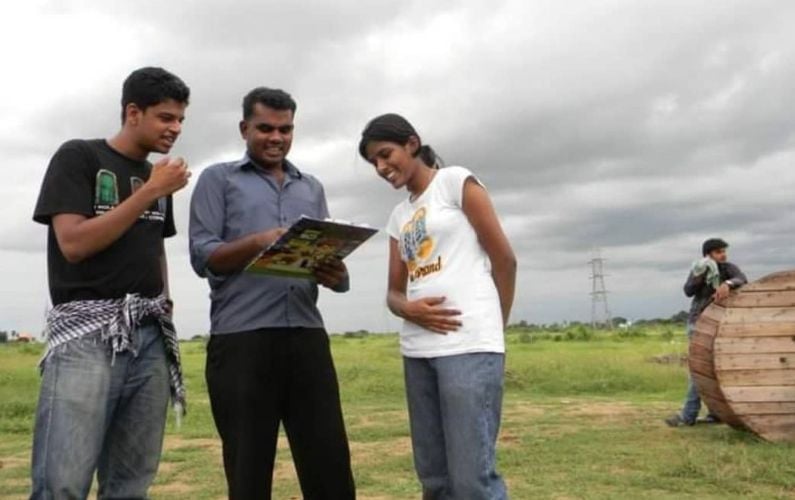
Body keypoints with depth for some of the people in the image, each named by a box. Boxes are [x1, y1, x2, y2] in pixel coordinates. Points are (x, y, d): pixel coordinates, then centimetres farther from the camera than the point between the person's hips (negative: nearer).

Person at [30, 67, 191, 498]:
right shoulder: (78, 157, 0)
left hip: (149, 336, 6)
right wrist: (149, 192, -10)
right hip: (87, 330, -6)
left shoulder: (157, 175, 17)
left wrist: (166, 315, 14)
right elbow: (73, 244, -11)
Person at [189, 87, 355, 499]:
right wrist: (258, 242, -18)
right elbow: (203, 256, -1)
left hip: (307, 338, 4)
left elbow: (329, 259, 17)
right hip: (241, 341, -3)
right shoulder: (218, 179, 9)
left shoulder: (312, 188, 21)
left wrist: (336, 275, -6)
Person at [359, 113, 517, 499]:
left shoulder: (456, 181, 3)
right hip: (417, 350, 7)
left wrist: (490, 330, 6)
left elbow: (504, 259, 0)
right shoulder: (399, 216, 20)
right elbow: (394, 292, 16)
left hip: (468, 345, -7)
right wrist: (409, 310, -8)